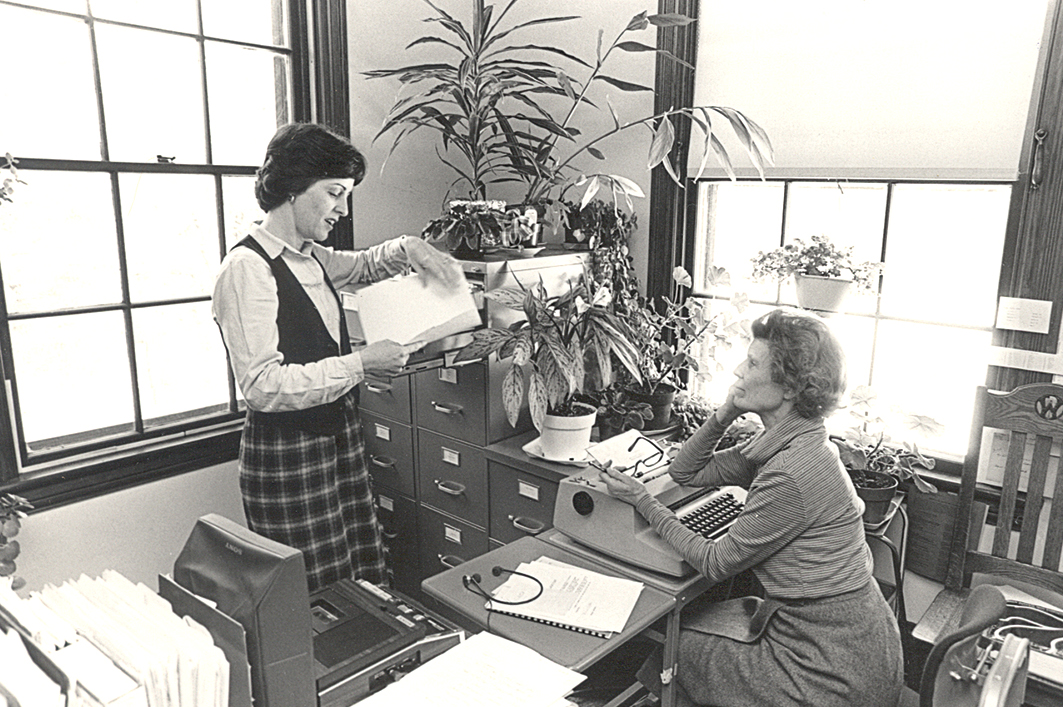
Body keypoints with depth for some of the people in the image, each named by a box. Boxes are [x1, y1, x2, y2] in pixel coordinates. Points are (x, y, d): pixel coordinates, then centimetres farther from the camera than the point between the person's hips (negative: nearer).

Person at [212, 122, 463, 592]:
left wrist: (407, 249, 11)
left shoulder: (311, 258, 10)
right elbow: (262, 386, -22)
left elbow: (361, 265, 32)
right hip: (287, 454, -8)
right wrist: (360, 365, -21)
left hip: (338, 438, 8)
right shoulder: (248, 267, -15)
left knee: (367, 587, 12)